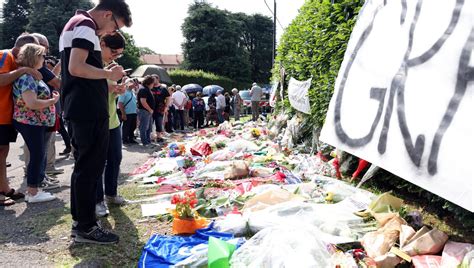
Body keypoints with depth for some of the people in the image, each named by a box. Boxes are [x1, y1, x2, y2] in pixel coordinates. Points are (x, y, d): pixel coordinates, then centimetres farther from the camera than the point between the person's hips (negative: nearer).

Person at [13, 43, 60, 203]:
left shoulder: (31, 75, 14)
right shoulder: (26, 77, -18)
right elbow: (32, 103, -27)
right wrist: (53, 100, -16)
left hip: (37, 123, 10)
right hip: (31, 123, -10)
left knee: (39, 156, 15)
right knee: (37, 156, -3)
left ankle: (33, 189, 24)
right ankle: (33, 193, 7)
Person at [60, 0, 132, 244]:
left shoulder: (72, 25, 22)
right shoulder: (86, 25, -10)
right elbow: (76, 68, -23)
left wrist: (106, 76, 17)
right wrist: (109, 74, -10)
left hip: (77, 109, 10)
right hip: (89, 110, -10)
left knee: (84, 165, 15)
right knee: (91, 166, -4)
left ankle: (79, 221, 23)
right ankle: (86, 227, 5)